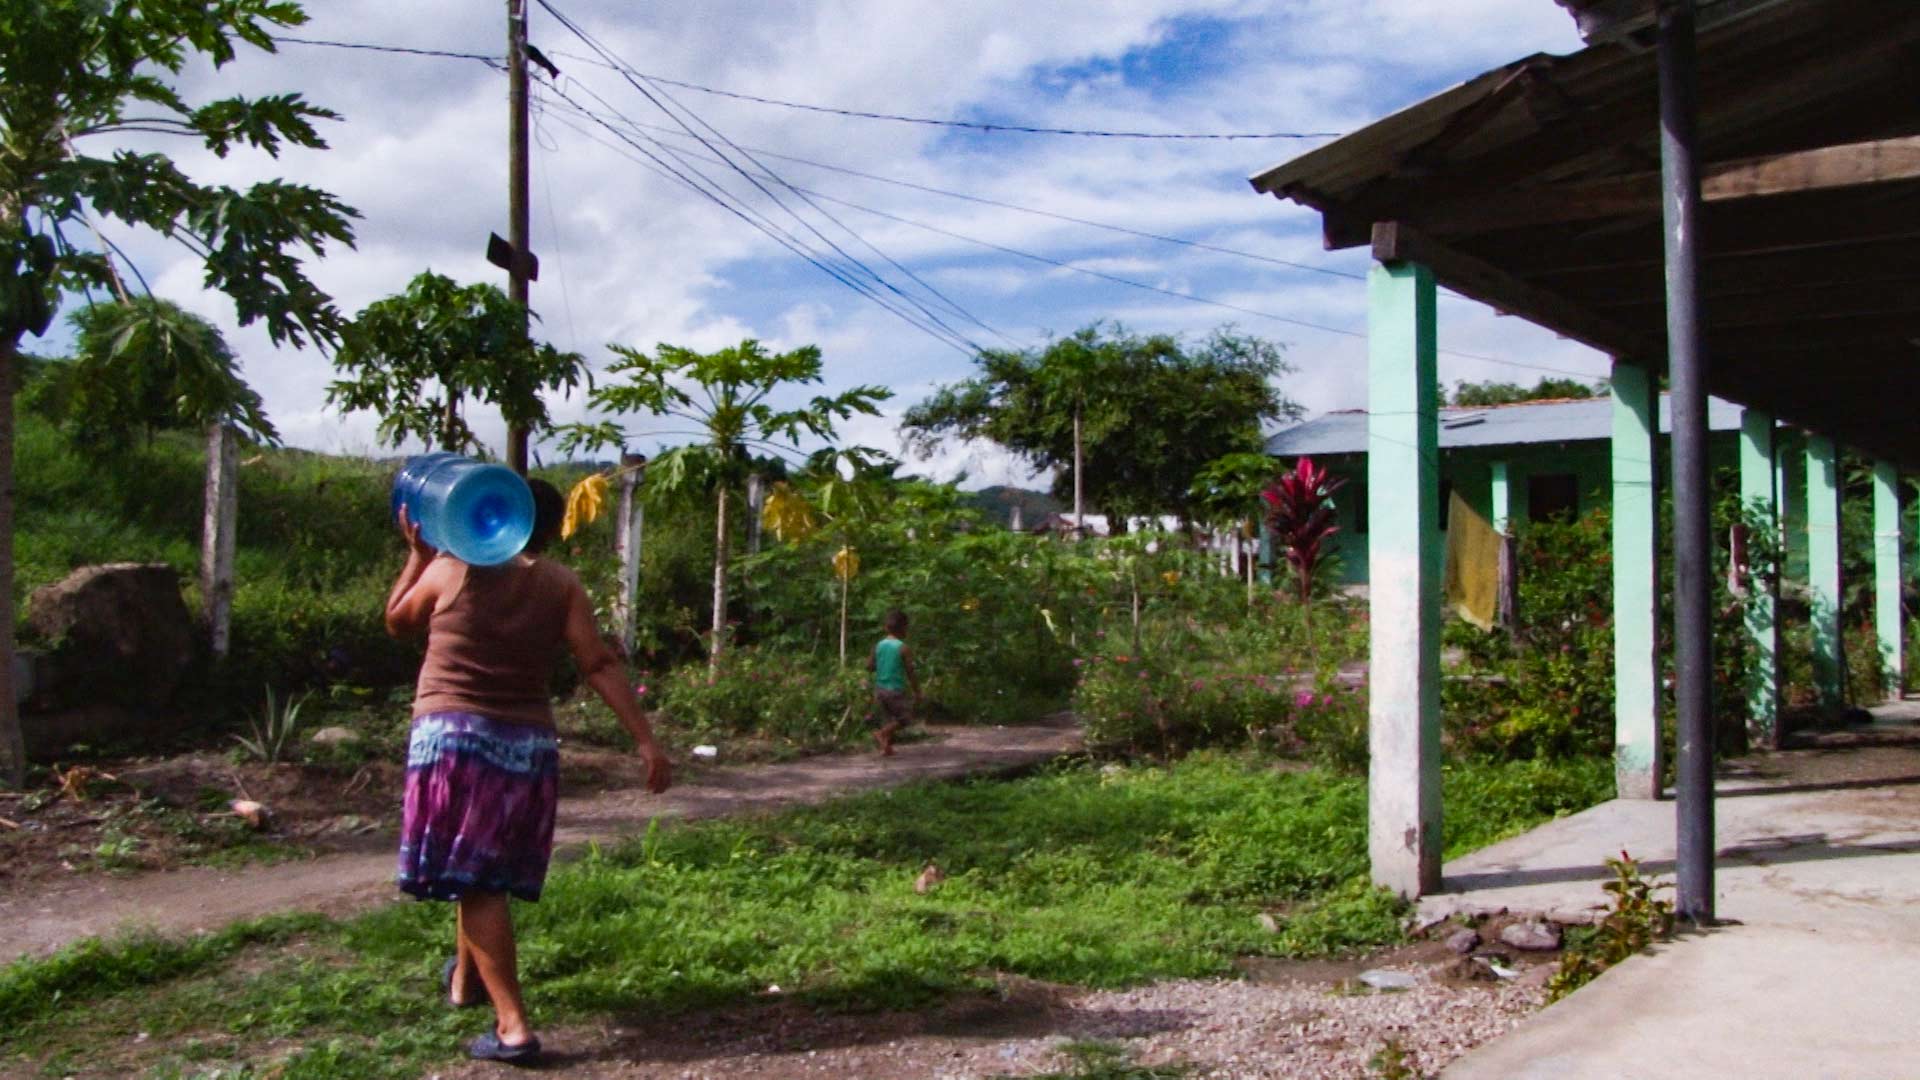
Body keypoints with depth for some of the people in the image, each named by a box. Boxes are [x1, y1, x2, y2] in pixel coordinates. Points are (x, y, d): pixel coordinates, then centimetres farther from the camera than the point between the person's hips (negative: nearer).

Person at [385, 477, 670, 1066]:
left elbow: (397, 622, 15)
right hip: (529, 744, 3)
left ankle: (513, 1026, -10)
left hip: (453, 733, -3)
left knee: (474, 879, -3)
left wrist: (417, 552, 22)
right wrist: (646, 740, -8)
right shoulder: (562, 586, 1)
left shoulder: (451, 569, -3)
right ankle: (465, 980, 44)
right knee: (487, 871, 22)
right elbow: (600, 665, -7)